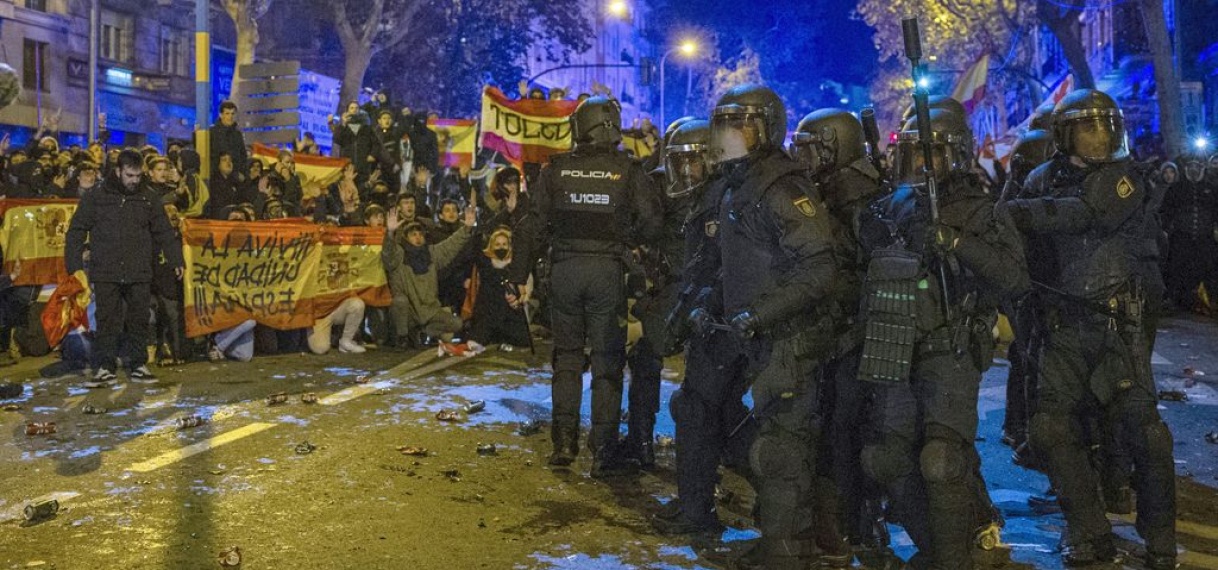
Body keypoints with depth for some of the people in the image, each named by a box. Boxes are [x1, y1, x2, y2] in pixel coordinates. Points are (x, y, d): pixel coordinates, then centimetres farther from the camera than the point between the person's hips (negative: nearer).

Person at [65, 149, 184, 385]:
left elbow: (164, 232, 13)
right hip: (106, 274, -2)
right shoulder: (94, 199, 5)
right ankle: (105, 367, 7)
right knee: (108, 321, 0)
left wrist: (175, 260, 6)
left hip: (139, 274, 2)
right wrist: (75, 265, -3)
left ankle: (138, 365, 15)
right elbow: (76, 232, 5)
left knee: (139, 320, 6)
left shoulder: (149, 200, 10)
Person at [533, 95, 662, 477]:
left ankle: (564, 444, 17)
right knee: (607, 360, 5)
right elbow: (651, 223, -4)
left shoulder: (555, 169, -1)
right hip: (608, 270, -1)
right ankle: (603, 452, 6)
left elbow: (539, 222, 2)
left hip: (564, 268, 1)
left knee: (567, 356, 14)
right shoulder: (627, 171, -5)